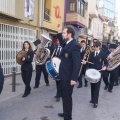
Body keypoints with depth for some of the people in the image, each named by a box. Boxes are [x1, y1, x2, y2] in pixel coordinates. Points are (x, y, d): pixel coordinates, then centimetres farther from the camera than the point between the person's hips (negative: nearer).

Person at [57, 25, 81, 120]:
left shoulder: (74, 45, -21)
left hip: (69, 77, -9)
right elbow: (62, 44, 33)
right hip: (64, 75, 9)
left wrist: (74, 78, -26)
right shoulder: (67, 43, 7)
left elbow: (77, 63, -24)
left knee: (67, 96, 5)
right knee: (65, 95, 22)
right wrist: (59, 33, 18)